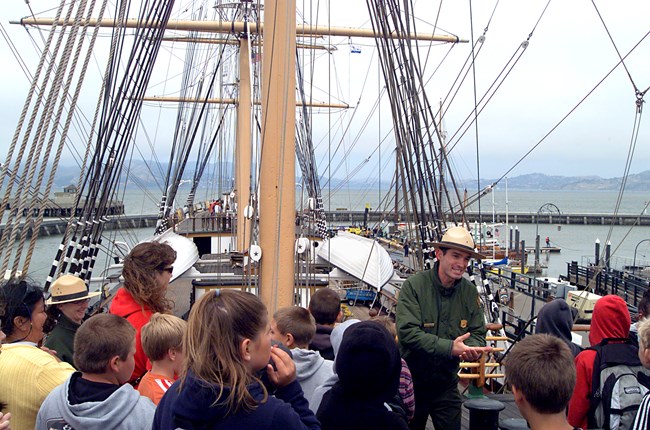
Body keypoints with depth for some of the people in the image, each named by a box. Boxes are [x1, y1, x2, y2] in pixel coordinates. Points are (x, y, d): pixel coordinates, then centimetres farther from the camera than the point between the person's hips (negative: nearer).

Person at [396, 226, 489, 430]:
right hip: (412, 380, -3)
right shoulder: (414, 285, -17)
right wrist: (449, 348, -33)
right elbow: (407, 332, -25)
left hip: (446, 383, 3)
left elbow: (478, 334, 2)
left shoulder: (470, 292, -1)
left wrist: (472, 349, -22)